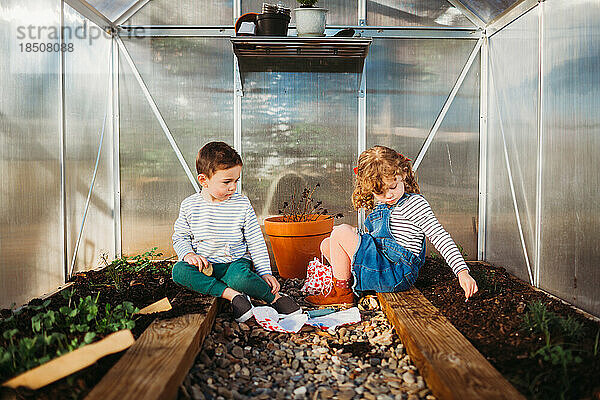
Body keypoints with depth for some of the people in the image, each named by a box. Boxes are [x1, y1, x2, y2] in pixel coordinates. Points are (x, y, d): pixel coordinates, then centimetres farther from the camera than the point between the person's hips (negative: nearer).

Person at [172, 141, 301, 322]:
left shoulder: (242, 204, -4)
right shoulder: (189, 206, -1)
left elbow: (256, 241, 1)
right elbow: (180, 237, 10)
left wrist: (265, 272, -5)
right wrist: (188, 254, -12)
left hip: (236, 262, -2)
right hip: (205, 265, 3)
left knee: (240, 278, -37)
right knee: (179, 270, -28)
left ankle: (276, 296, -13)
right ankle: (231, 294, -29)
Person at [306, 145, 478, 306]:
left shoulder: (415, 203, -10)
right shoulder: (381, 207, 15)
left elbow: (440, 237, -16)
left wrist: (462, 272, -25)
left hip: (395, 275, -10)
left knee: (341, 233, -18)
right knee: (327, 245, 13)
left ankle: (341, 293, -5)